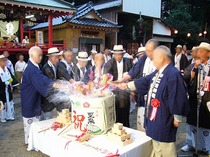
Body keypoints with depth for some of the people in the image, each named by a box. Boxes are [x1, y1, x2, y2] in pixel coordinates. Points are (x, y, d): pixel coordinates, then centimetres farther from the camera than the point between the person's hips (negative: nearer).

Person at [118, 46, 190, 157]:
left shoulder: (173, 74, -22)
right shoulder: (158, 73, 9)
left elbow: (177, 98, -22)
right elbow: (144, 82, 20)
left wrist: (177, 118, -17)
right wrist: (127, 85, 25)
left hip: (165, 119, -9)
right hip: (154, 116, 10)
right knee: (156, 147, 23)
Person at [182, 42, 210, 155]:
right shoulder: (194, 65, 4)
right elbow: (188, 79, -7)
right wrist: (195, 67, -14)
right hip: (194, 97, 3)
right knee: (192, 121, 13)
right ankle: (191, 143, 29)